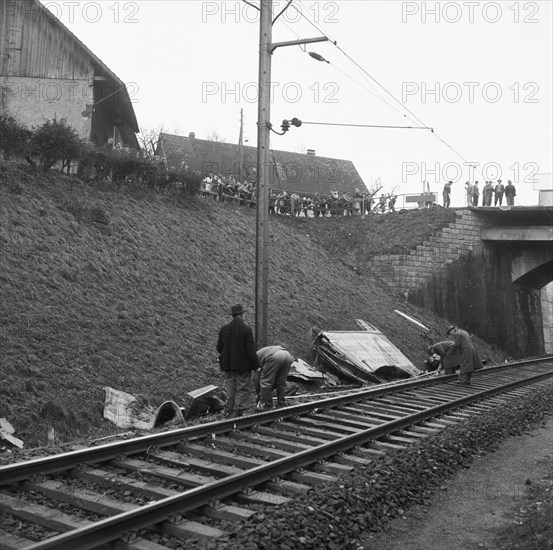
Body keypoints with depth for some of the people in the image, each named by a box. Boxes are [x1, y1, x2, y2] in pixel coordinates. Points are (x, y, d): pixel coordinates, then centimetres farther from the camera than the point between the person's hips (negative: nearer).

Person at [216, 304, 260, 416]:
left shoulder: (224, 329, 2)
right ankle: (239, 412, 2)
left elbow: (219, 348, 7)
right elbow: (251, 350, -14)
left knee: (230, 390, 15)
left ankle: (228, 411, 19)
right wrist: (256, 366, -7)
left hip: (228, 365, 5)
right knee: (243, 390, 4)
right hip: (243, 365, -5)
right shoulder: (247, 329, -13)